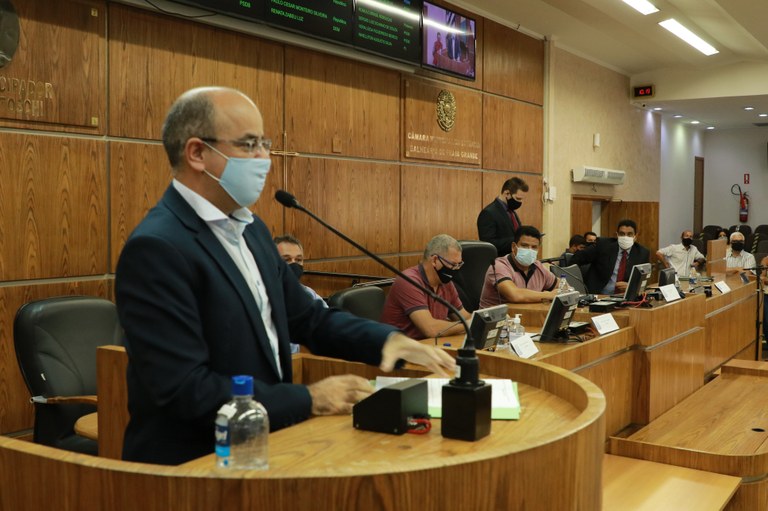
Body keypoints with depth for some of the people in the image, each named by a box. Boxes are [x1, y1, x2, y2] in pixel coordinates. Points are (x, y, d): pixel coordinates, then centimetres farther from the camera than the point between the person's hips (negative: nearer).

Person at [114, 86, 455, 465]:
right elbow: (184, 390, -22)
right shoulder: (156, 248, -18)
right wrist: (309, 399, -17)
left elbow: (308, 318, 15)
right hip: (191, 465, -7)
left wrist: (387, 340, -1)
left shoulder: (251, 230, 9)